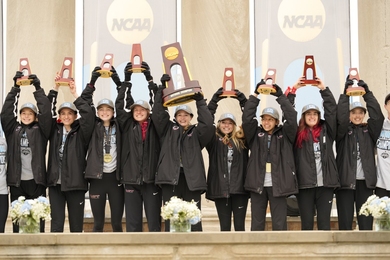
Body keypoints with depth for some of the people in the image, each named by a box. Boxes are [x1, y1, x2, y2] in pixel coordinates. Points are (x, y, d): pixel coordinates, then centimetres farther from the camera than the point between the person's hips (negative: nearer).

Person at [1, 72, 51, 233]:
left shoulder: (40, 130, 5)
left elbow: (46, 112, -5)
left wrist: (38, 88, -5)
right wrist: (15, 88, -1)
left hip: (36, 181, -2)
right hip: (16, 181, 2)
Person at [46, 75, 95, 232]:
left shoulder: (80, 132, 3)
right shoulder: (55, 131, 10)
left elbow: (89, 114, -11)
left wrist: (75, 95, -10)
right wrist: (55, 89, 1)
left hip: (75, 184, -2)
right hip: (55, 183, 2)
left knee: (76, 224, 4)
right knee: (56, 223, 1)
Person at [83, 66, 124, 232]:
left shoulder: (118, 126, 6)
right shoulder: (93, 127, 5)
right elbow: (86, 103, 0)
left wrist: (118, 82, -6)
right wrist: (92, 81, -8)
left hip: (115, 178, 0)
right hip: (97, 178, 0)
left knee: (117, 223, 4)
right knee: (98, 223, 4)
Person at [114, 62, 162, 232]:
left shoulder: (154, 126, 6)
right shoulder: (127, 126, 9)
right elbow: (119, 106, 4)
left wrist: (149, 79, -2)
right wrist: (126, 81, 0)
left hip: (152, 180, -1)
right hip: (131, 180, 1)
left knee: (154, 223, 1)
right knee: (132, 223, 2)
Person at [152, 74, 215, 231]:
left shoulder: (196, 133, 12)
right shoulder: (168, 129, 14)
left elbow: (208, 123, -4)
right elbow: (158, 113, 6)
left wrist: (200, 101, -7)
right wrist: (162, 88, 0)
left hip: (191, 179, 0)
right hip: (170, 178, 0)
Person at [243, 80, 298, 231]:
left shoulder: (284, 134, 6)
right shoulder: (255, 134, 9)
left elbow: (291, 118, -6)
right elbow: (247, 117, -2)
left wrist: (280, 96, -6)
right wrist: (255, 95, -3)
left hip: (277, 185, -1)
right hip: (257, 184, 1)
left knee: (279, 224, 2)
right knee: (257, 223, 6)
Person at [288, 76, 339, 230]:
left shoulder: (326, 131, 11)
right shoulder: (297, 133, 7)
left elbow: (332, 109, 7)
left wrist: (324, 89, 6)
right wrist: (294, 90, 4)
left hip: (325, 183, 1)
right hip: (304, 184, -1)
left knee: (324, 222, 4)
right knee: (307, 223, 4)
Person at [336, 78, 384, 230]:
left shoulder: (369, 130, 11)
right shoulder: (343, 130, 7)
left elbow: (377, 115, -4)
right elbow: (341, 117, -12)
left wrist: (367, 93, -9)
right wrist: (345, 93, -14)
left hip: (365, 181, 1)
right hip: (345, 180, -1)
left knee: (366, 222, 0)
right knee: (345, 222, -1)